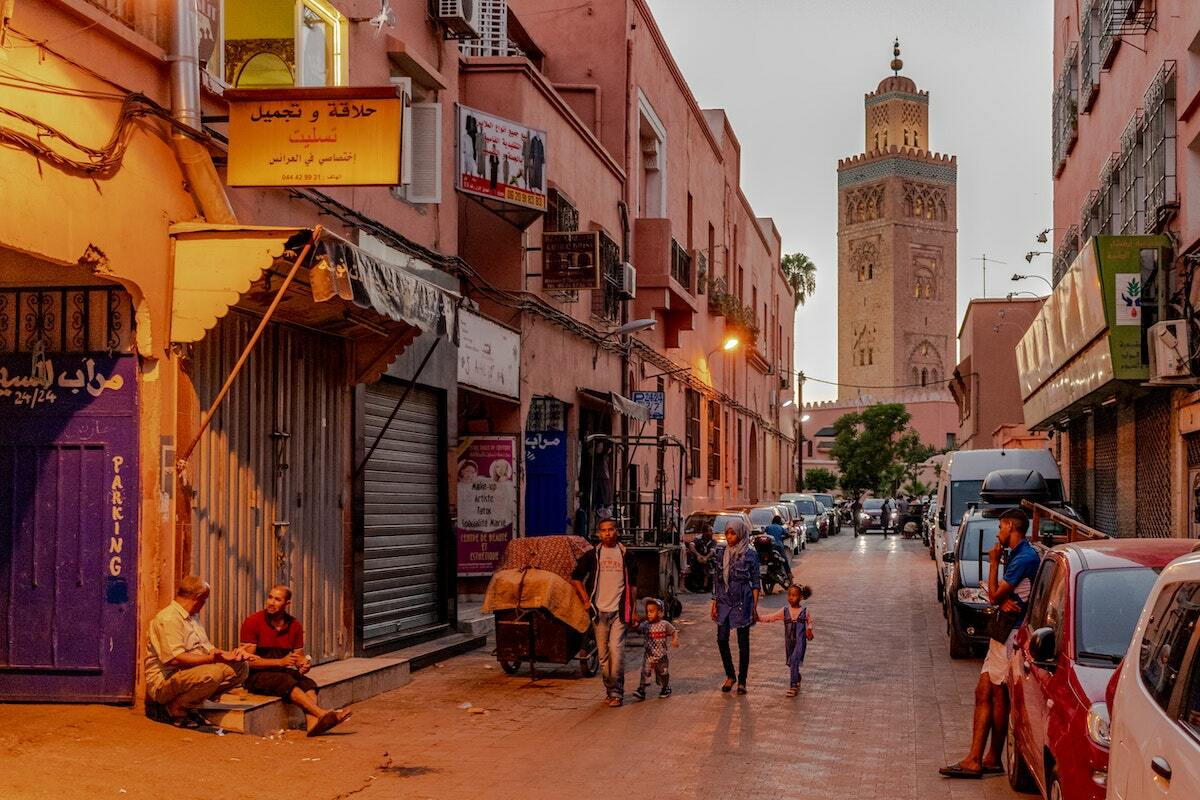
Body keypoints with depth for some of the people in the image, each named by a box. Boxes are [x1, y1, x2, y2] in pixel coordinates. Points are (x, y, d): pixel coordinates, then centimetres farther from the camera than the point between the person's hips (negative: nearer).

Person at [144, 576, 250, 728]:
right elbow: (175, 658, -25)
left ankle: (191, 707, 0)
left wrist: (230, 654, 2)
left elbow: (207, 648, 20)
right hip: (164, 680, -10)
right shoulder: (168, 618, -15)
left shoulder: (193, 616, 20)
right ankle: (177, 708, -11)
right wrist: (211, 658, -29)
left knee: (241, 667, -2)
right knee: (212, 673, -36)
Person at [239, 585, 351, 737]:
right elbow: (248, 660, -13)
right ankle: (322, 714, -46)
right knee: (287, 682, -33)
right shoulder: (253, 622, -10)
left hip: (281, 672, 5)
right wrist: (280, 662, -23)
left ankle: (312, 724, -49)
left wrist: (304, 663, -15)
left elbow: (299, 656, 10)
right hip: (255, 675, -5)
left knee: (308, 683, -25)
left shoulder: (294, 625, 4)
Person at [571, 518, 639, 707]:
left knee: (616, 651, -12)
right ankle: (609, 690, 17)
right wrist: (586, 600, 3)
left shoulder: (626, 555, 7)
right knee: (603, 654, 5)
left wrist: (634, 610, 9)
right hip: (599, 611, 1)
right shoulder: (592, 555, 5)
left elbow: (633, 585, 13)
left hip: (619, 611, -1)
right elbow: (575, 578, 12)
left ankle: (617, 693, -7)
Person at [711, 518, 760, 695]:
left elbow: (755, 582, -3)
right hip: (724, 601, 4)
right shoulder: (721, 553, 6)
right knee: (722, 639, 0)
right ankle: (730, 676, 18)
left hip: (743, 602, -4)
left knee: (743, 642, 3)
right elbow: (716, 580, 11)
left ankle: (742, 681, 13)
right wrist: (714, 603, 6)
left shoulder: (750, 554, -5)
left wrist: (754, 606, -7)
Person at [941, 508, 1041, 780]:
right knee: (983, 693, 7)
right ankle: (974, 759, 10)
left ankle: (994, 759, 5)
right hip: (1001, 634, 10)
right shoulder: (1016, 555, 17)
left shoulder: (1025, 558, -16)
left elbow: (994, 595, -14)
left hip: (1011, 636, -10)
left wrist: (993, 562, -2)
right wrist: (1003, 601, -8)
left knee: (998, 695, -4)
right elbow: (997, 596, 16)